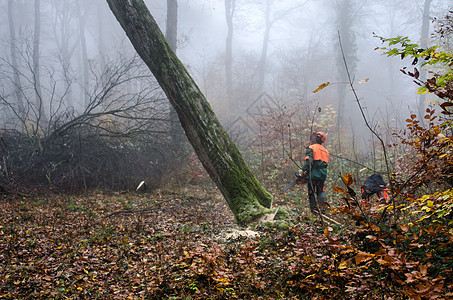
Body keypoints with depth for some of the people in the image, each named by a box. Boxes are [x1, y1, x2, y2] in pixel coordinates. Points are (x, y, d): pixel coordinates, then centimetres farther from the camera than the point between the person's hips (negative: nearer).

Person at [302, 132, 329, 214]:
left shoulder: (311, 148, -6)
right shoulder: (325, 150, 16)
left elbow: (309, 161, -18)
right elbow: (325, 163, 16)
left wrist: (305, 171, -15)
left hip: (313, 174, -6)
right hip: (323, 175, 6)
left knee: (312, 192, 2)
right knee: (321, 191, 14)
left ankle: (314, 209, 3)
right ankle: (322, 208, 10)